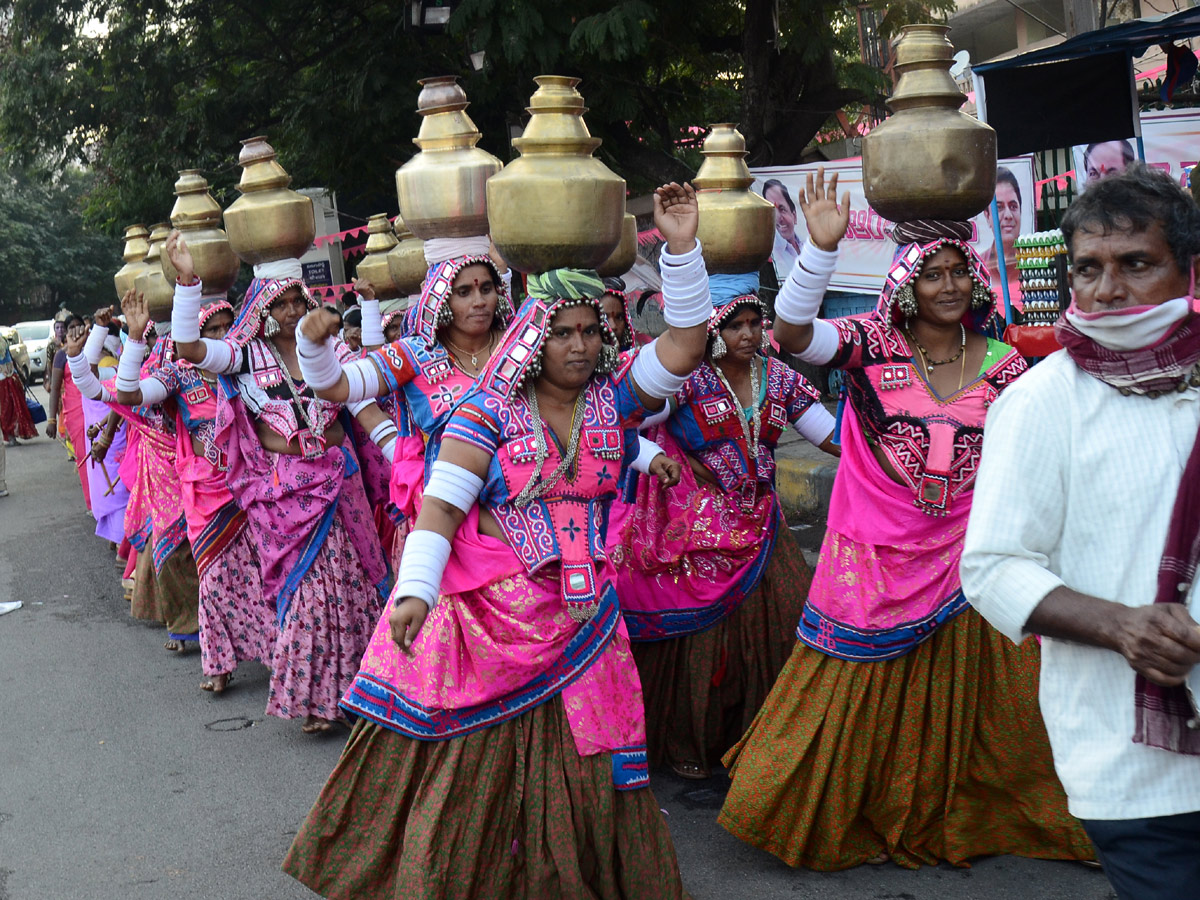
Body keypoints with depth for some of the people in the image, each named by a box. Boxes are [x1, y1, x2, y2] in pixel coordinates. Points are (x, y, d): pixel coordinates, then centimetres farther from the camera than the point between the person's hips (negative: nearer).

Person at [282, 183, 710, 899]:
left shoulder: (615, 397, 4)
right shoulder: (490, 409, -6)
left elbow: (685, 344, -7)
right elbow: (441, 500, -12)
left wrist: (683, 249, -17)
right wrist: (415, 589, -24)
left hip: (582, 614, 3)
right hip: (491, 609, -3)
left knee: (576, 771, 8)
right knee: (472, 760, 5)